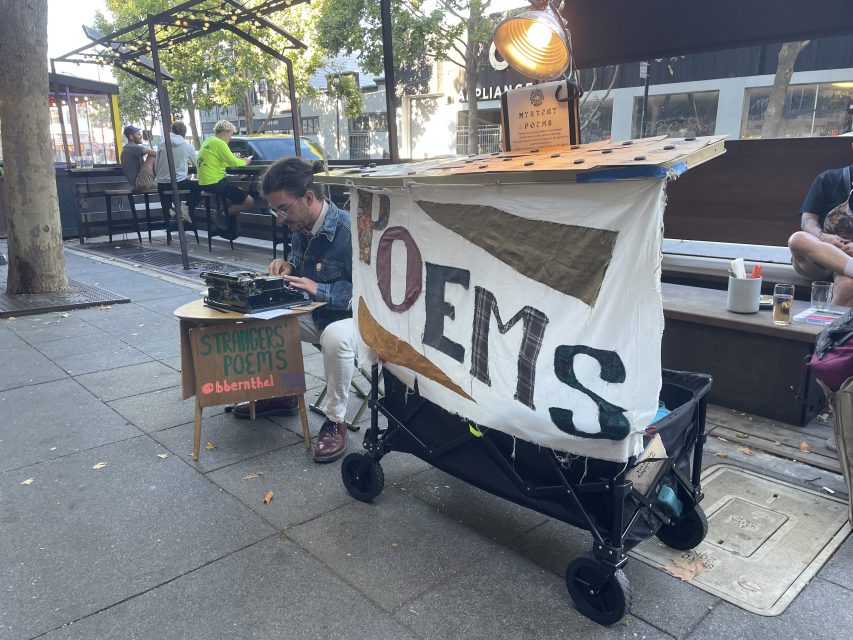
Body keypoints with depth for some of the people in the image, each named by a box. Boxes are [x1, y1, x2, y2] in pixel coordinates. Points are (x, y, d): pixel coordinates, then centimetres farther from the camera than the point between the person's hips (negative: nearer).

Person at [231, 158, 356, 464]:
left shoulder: (349, 230, -25)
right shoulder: (301, 229, 0)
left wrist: (319, 290, -30)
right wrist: (288, 268, -5)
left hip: (352, 317, -8)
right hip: (316, 314, 9)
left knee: (335, 336, -40)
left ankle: (336, 421, -16)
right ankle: (280, 394, 20)